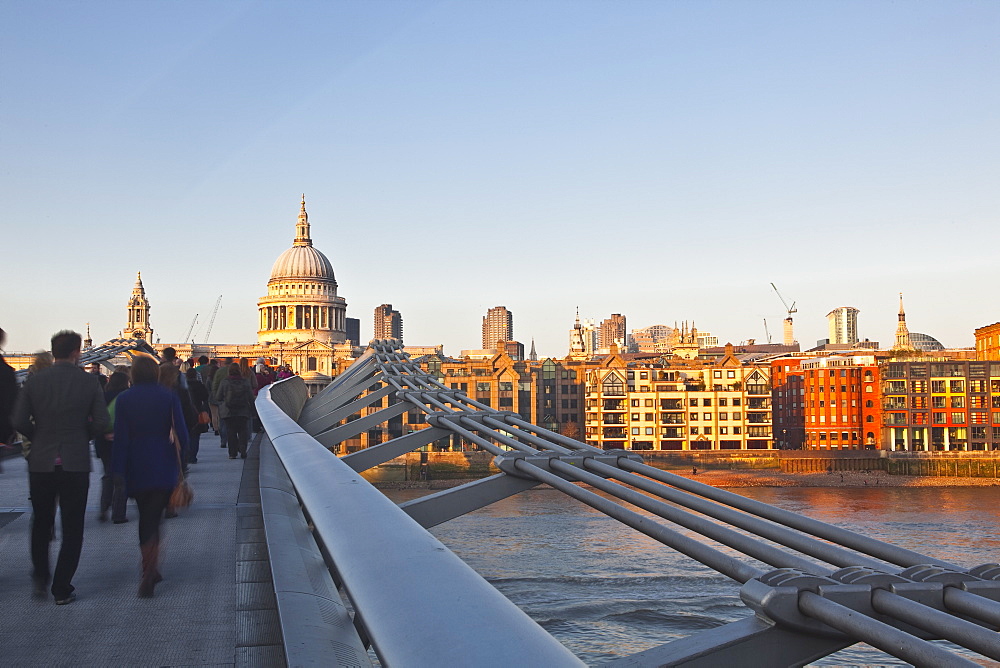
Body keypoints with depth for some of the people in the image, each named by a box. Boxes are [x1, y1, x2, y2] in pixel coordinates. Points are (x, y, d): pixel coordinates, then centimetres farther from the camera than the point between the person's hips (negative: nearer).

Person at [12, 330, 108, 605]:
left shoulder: (34, 381, -2)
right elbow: (101, 423, -7)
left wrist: (39, 436, 12)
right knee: (72, 528, 7)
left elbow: (19, 421, -6)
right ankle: (62, 589, 8)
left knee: (41, 523, 21)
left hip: (41, 462, 2)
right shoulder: (89, 382, -5)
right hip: (76, 465, -2)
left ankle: (40, 578, 20)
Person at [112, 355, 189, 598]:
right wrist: (181, 460, 8)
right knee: (153, 518, 1)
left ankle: (150, 570, 25)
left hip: (136, 468, 1)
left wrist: (118, 471, -2)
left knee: (145, 516, 18)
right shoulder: (169, 397, -1)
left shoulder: (124, 400, -1)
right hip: (163, 468, -1)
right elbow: (181, 434, -4)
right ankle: (149, 570, -17)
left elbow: (121, 438, -4)